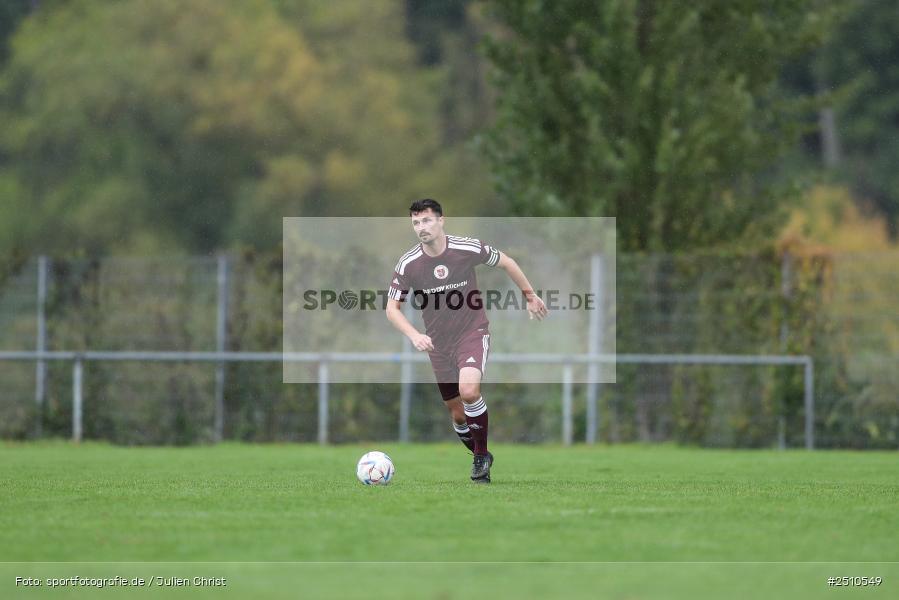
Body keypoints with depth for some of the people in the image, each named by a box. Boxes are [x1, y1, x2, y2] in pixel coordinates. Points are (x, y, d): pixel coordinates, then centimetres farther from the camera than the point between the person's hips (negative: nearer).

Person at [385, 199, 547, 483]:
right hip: (438, 343, 3)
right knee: (458, 416, 6)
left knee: (468, 391, -29)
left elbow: (506, 262, 5)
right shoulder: (408, 264, -10)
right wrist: (414, 336, -20)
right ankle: (481, 460, 32)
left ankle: (481, 454, -10)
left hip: (473, 334, -3)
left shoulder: (468, 249, -13)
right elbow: (392, 308, -4)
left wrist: (530, 295, 13)